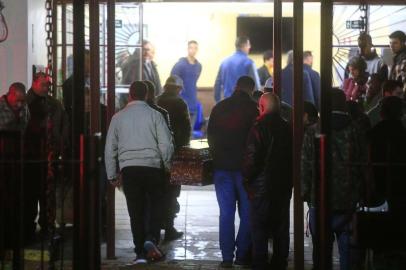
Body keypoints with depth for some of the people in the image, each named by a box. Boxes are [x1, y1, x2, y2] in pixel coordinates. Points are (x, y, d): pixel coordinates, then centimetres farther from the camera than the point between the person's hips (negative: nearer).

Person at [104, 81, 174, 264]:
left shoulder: (118, 117, 8)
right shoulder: (154, 115, 1)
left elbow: (110, 149, 10)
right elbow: (166, 144, -3)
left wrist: (112, 175, 17)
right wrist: (167, 165, 12)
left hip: (128, 168, 2)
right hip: (152, 166, -2)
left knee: (136, 211, 6)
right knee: (155, 205, 10)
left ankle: (140, 252, 8)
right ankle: (151, 238, -13)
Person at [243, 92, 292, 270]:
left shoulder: (259, 128, -16)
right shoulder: (288, 128, 3)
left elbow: (252, 159, -19)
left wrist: (246, 177, -3)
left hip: (262, 188, -6)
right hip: (284, 187, 6)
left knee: (259, 229, 1)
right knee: (281, 229, 14)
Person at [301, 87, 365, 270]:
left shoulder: (313, 132, -5)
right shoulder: (354, 131, -2)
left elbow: (305, 166, -5)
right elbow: (363, 165, 1)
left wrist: (305, 193, 4)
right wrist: (359, 192, 10)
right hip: (348, 200, 1)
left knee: (321, 246, 6)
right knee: (346, 244, 8)